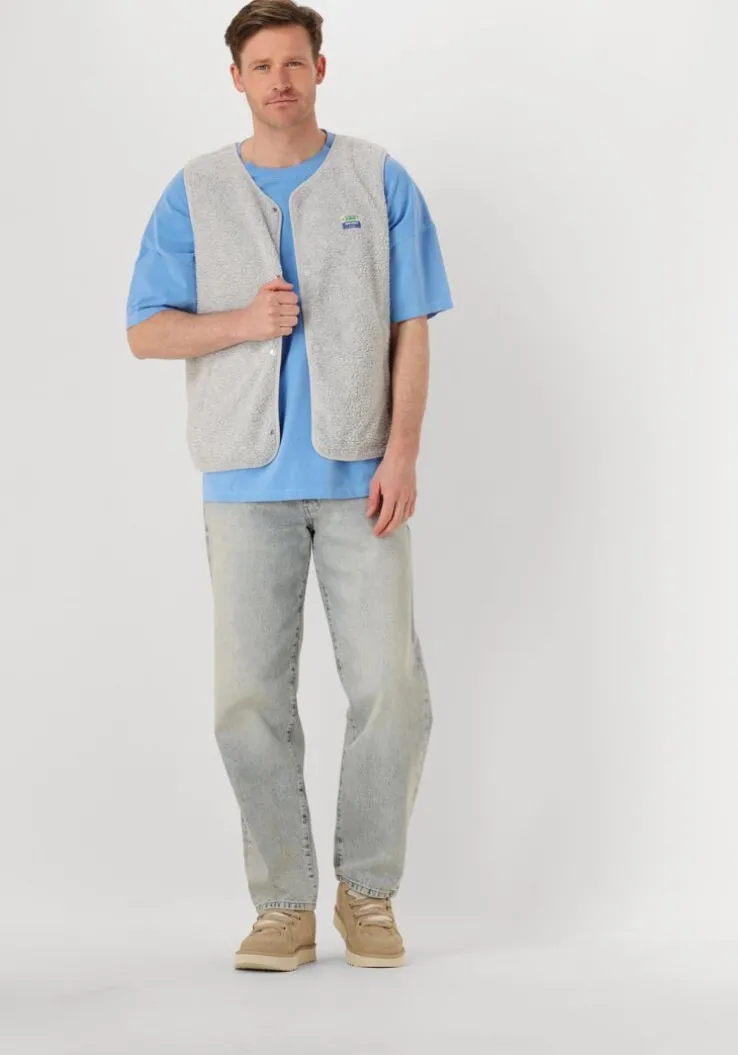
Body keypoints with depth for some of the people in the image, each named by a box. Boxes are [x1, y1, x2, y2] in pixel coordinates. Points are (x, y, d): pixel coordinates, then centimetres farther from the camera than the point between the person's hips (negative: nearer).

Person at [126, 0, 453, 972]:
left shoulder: (380, 182, 6)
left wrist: (402, 455, -7)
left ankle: (369, 892, 13)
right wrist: (243, 321, -12)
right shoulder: (195, 193, 8)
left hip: (359, 480, -1)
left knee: (391, 689, -4)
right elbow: (146, 332, 5)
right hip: (248, 483, 1)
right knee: (250, 699, 0)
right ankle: (284, 903, 12)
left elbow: (411, 331, 3)